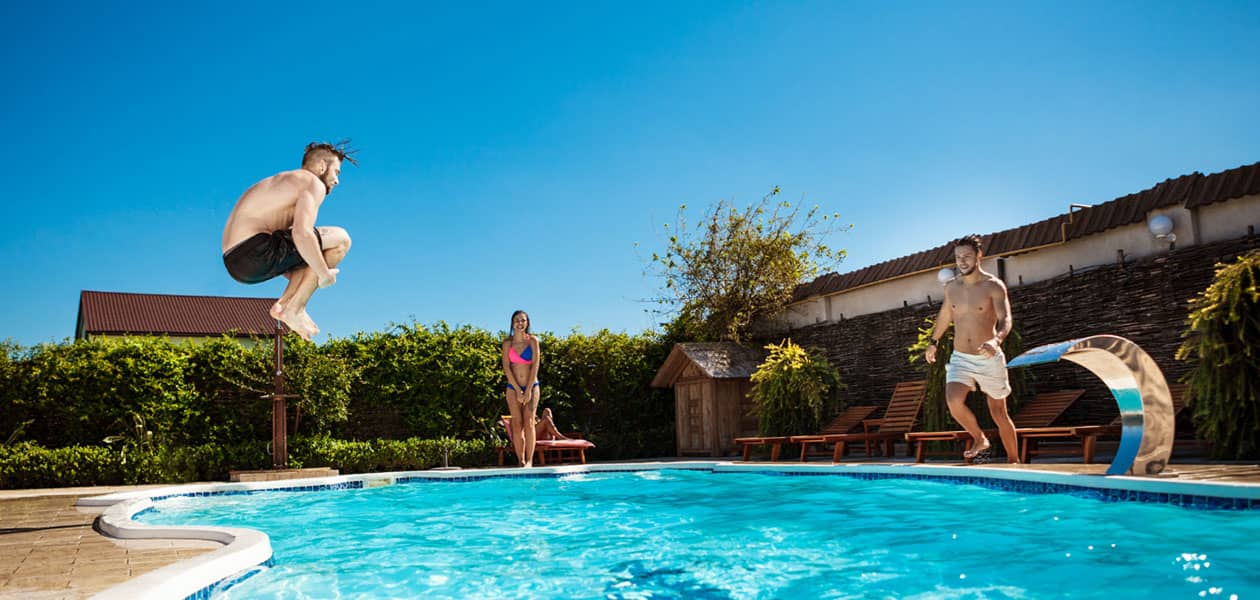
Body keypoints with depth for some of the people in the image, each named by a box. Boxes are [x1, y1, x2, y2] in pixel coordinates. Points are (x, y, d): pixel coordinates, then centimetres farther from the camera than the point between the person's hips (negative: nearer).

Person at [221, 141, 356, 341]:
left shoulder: (285, 181, 28)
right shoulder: (313, 183, -3)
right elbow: (302, 234, -21)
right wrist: (324, 273, -10)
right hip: (255, 251, -10)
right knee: (340, 239, -7)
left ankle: (284, 303, 7)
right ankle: (294, 309, -7)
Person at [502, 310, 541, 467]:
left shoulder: (533, 340, 0)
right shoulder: (507, 343, 3)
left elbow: (535, 366, -5)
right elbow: (506, 367, -2)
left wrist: (528, 390, -11)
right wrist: (518, 390, -9)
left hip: (531, 386, -1)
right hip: (513, 387, 1)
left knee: (529, 422, -12)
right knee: (517, 424, -3)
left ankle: (530, 460, -14)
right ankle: (521, 461, -2)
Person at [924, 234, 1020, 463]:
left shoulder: (994, 286, -9)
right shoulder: (951, 287, 5)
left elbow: (1005, 320, -21)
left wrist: (996, 340, -41)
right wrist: (933, 342, 28)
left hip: (989, 359, -3)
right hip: (960, 358, 3)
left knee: (999, 413, 8)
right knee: (954, 401, -21)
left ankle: (1014, 461, 26)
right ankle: (979, 439, 5)